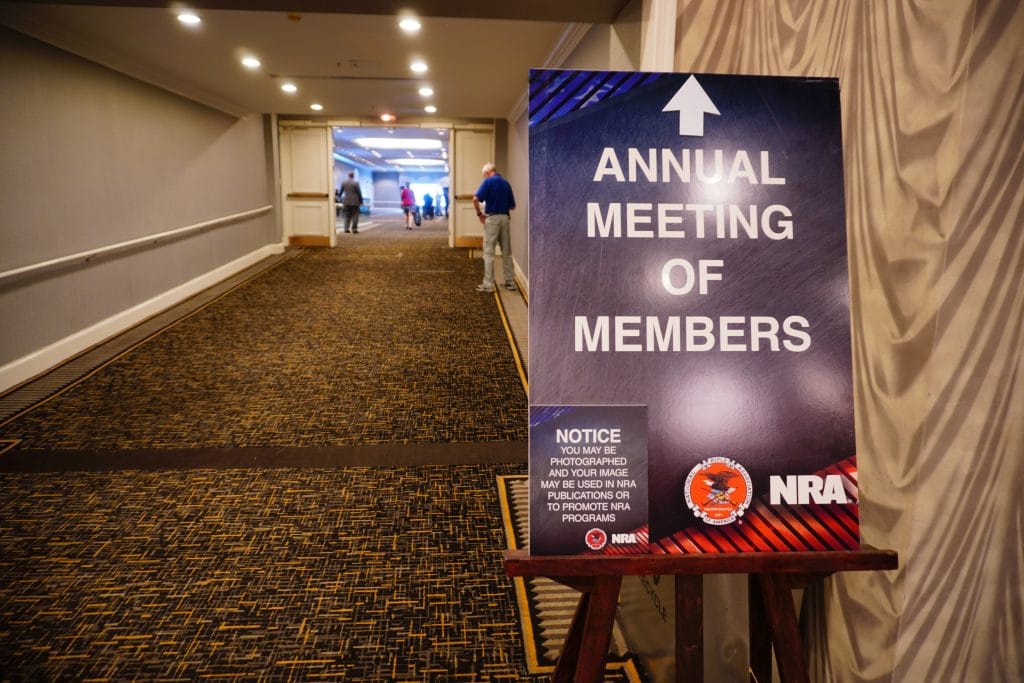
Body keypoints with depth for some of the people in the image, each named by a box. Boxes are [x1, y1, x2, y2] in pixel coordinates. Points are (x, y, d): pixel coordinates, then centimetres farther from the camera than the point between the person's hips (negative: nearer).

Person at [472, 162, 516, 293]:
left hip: (492, 218, -6)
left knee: (489, 253, -1)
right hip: (505, 218, 6)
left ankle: (488, 284, -1)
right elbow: (512, 206, 16)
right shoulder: (506, 183, 11)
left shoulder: (488, 181, -7)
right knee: (507, 252, 12)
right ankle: (510, 282, 16)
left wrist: (479, 214, -5)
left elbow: (475, 199, -17)